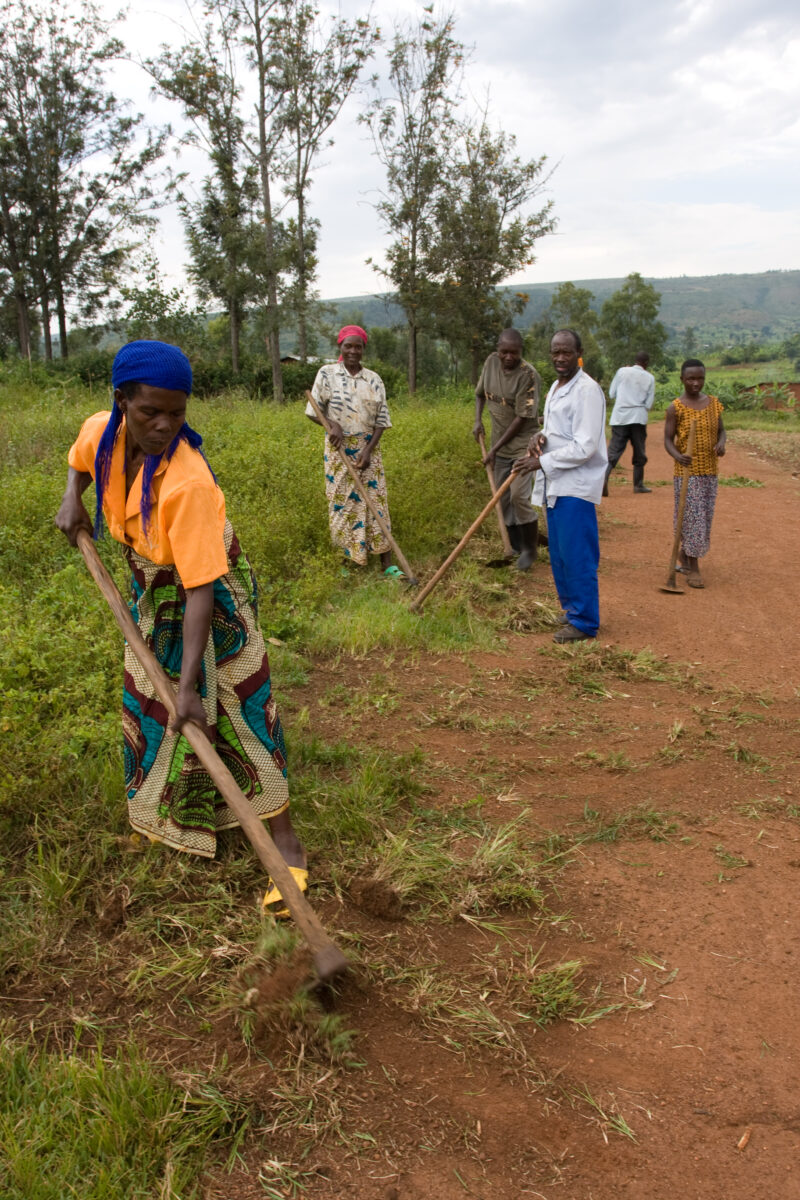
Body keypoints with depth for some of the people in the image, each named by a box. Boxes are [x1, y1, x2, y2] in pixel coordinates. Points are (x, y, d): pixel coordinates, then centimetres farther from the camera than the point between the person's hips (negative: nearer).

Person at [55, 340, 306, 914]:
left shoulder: (188, 482, -37)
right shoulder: (102, 432, -16)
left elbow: (200, 590, -37)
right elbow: (81, 458, 14)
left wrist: (190, 684, -39)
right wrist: (73, 498, -8)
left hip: (210, 595, -7)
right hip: (151, 590, 7)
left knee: (234, 708, -7)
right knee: (151, 704, 18)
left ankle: (285, 839, 3)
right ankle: (179, 816, 41)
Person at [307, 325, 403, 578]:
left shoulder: (374, 380, 4)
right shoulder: (327, 373, 0)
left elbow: (381, 420, 3)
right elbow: (314, 411, 1)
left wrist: (368, 450, -9)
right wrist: (333, 425, -19)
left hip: (368, 447, 1)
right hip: (339, 448, -1)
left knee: (375, 500, 0)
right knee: (343, 503, 1)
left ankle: (387, 564, 1)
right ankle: (350, 558, 15)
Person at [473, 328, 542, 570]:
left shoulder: (528, 375, -19)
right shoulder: (491, 362, -1)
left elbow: (522, 418, -19)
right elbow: (480, 393, 17)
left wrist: (495, 449, -18)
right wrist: (478, 420, 0)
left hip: (522, 443, -7)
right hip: (499, 443, 7)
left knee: (519, 496, -15)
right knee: (503, 498, 11)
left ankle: (530, 550, 3)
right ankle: (516, 547, 26)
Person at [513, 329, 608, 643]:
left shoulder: (588, 390, -13)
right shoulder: (555, 387, 15)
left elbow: (585, 447, -18)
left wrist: (542, 462, -16)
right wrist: (540, 436, 2)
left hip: (576, 486, -9)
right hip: (555, 483, 9)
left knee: (577, 555, -5)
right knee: (559, 554, 15)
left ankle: (584, 622, 3)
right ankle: (570, 608, 28)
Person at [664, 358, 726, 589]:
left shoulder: (713, 403, 6)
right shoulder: (676, 408, -7)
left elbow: (721, 430, 14)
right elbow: (668, 439, -7)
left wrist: (721, 443, -9)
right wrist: (677, 455, -27)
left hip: (710, 471, 5)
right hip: (687, 472, -5)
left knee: (705, 517, 11)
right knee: (691, 517, -4)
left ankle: (684, 555, 32)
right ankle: (693, 568, 5)